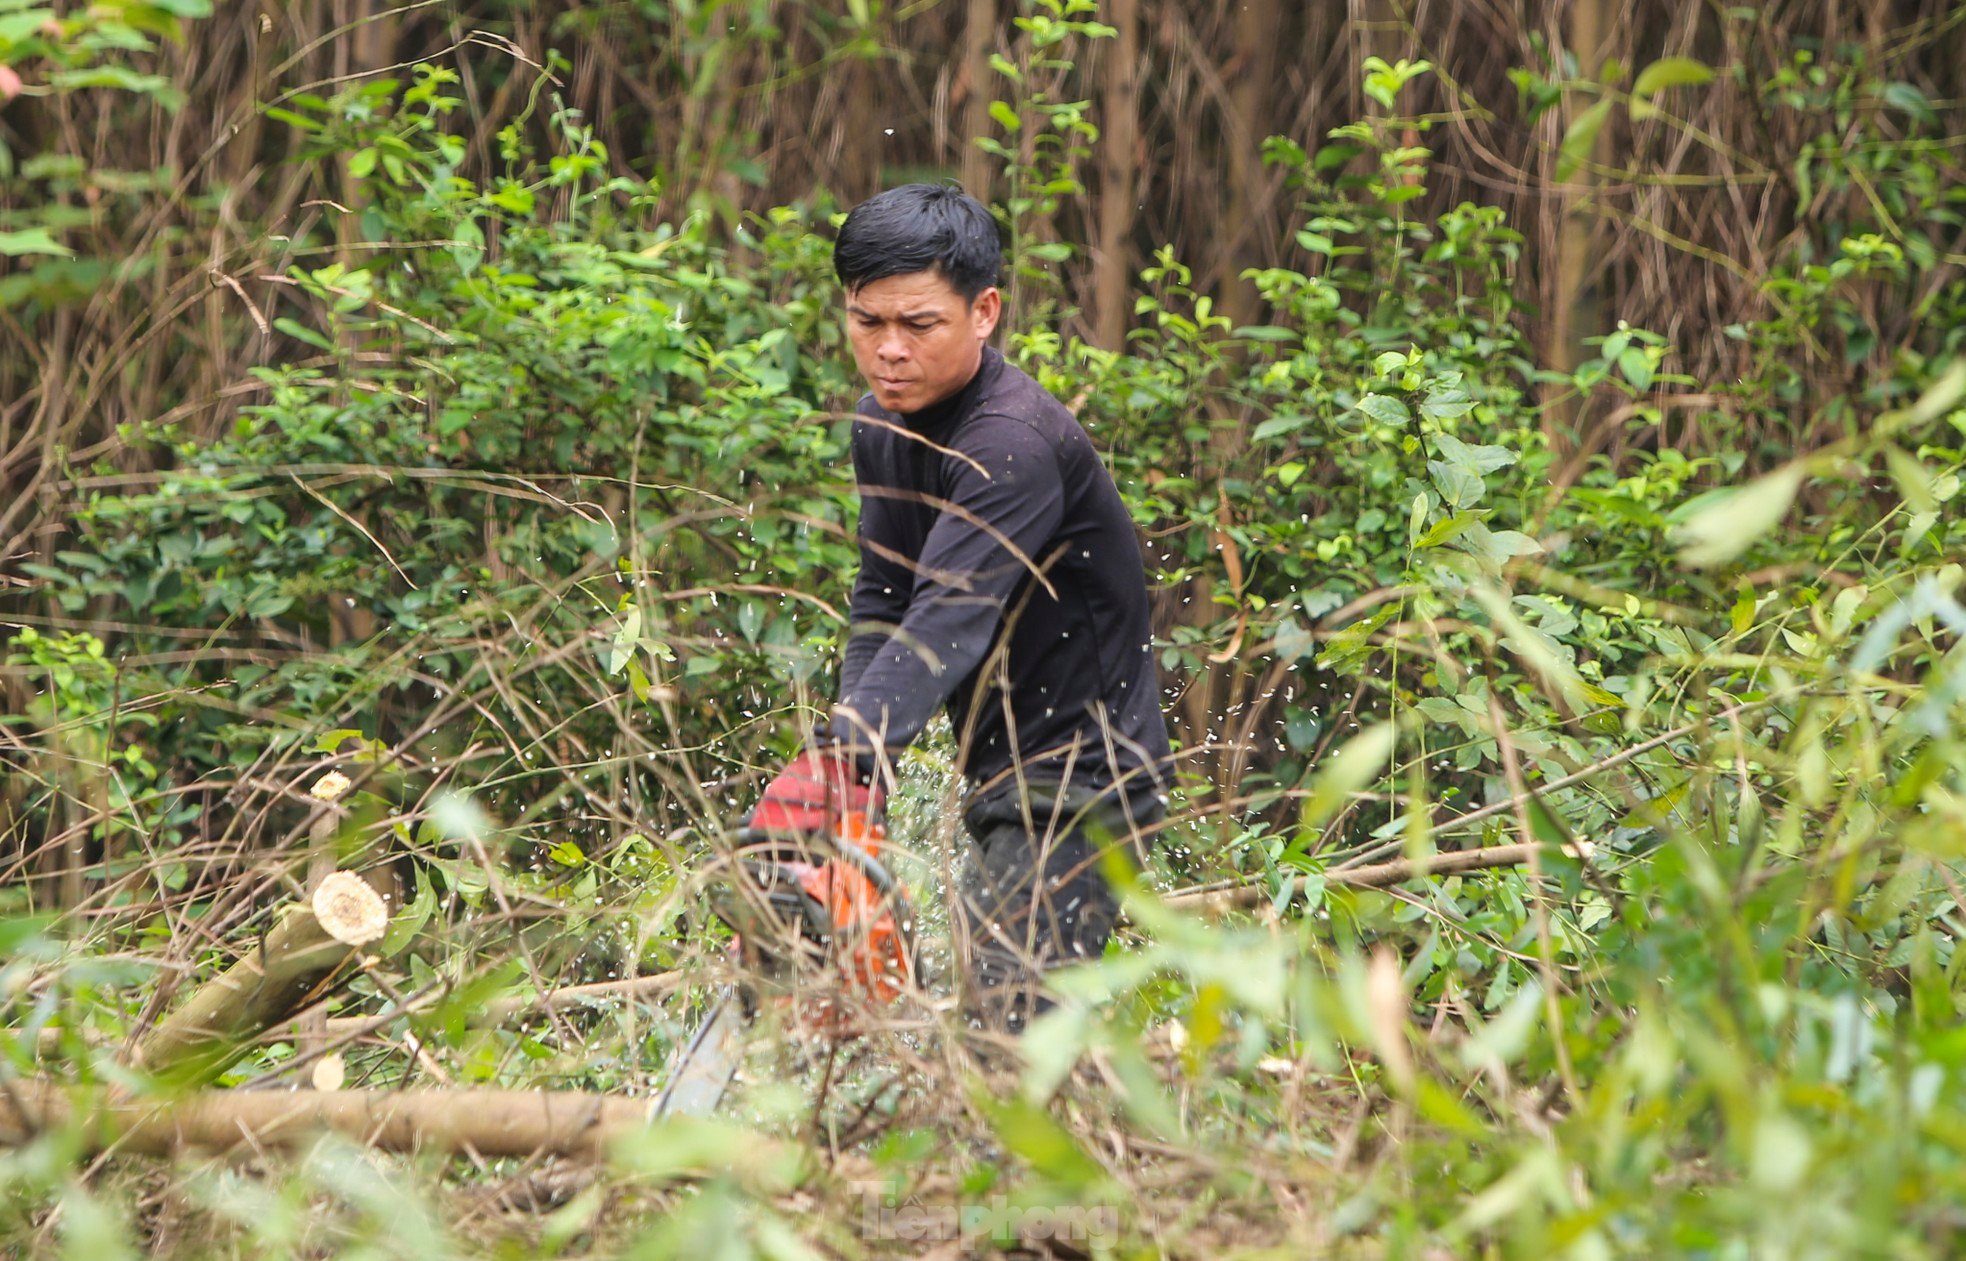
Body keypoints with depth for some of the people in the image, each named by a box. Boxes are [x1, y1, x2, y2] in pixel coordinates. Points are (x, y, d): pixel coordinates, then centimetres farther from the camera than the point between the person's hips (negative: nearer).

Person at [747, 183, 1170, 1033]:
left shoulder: (1014, 444, -23)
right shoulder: (883, 427, 7)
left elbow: (949, 620, -36)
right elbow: (881, 605, 5)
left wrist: (848, 750, -49)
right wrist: (848, 761, -10)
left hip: (1078, 778, -10)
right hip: (1009, 773, 10)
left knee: (1010, 1026, -19)